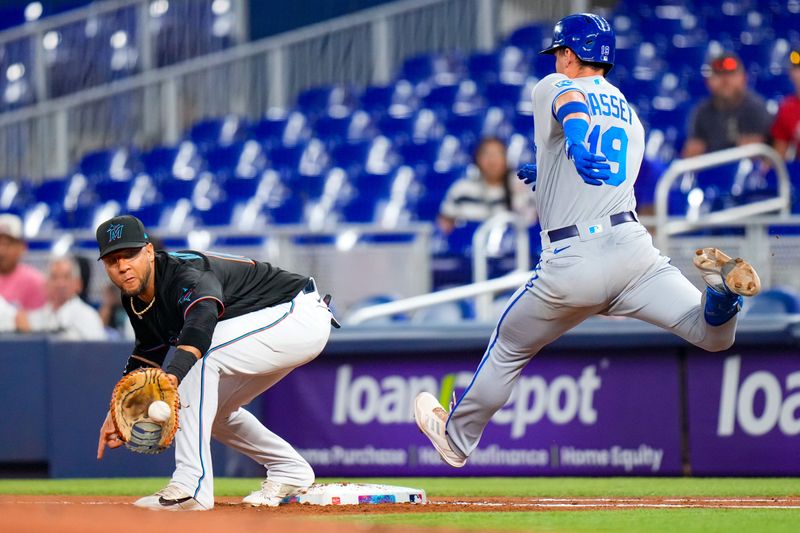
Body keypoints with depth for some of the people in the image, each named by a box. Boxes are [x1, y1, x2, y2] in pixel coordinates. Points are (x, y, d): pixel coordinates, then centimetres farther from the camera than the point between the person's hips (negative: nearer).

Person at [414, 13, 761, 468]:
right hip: (632, 247, 3)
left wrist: (578, 140, -41)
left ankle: (457, 437, 34)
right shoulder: (631, 118, 25)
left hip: (570, 263, -3)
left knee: (508, 350, 19)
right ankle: (722, 284, -39)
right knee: (713, 333, -6)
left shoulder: (554, 87, 8)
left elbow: (572, 103, -19)